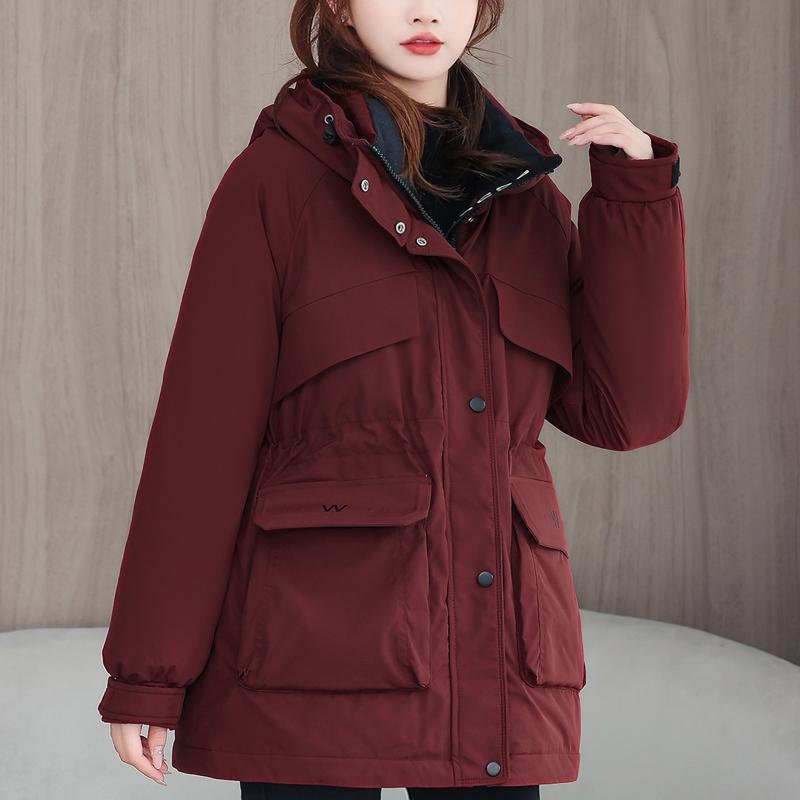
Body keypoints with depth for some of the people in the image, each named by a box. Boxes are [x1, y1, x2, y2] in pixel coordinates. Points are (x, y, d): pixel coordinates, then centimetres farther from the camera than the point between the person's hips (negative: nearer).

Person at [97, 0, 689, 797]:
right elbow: (204, 433, -3)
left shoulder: (528, 198, 13)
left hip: (493, 662, 4)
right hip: (314, 661, -4)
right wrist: (147, 673, -6)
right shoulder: (277, 178, 0)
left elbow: (627, 409, 4)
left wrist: (637, 193, -2)